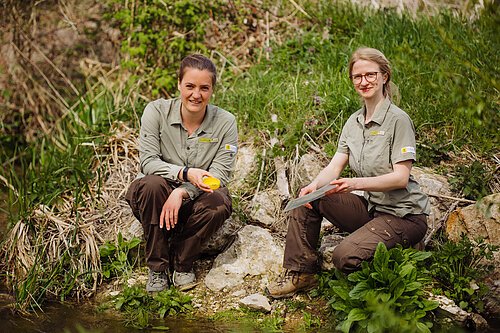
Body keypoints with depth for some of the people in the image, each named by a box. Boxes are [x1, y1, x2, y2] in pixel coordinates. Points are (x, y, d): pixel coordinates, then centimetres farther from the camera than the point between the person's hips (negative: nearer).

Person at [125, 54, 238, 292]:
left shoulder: (225, 122, -9)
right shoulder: (157, 111, -10)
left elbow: (220, 175, -13)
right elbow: (148, 161, -14)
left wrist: (182, 192, -29)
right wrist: (186, 173, -31)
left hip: (194, 202, 1)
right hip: (156, 199, 0)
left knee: (218, 203, -32)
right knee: (152, 184, -34)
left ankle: (182, 264, -6)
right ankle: (157, 268, -16)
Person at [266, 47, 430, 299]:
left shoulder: (398, 120, -13)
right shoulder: (354, 122, 9)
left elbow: (401, 177, -19)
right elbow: (334, 167, 1)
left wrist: (356, 183, -32)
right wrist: (315, 185, -21)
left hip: (404, 214, -7)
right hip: (370, 207, 7)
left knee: (346, 256, -27)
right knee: (306, 198, -8)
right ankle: (300, 273, -1)